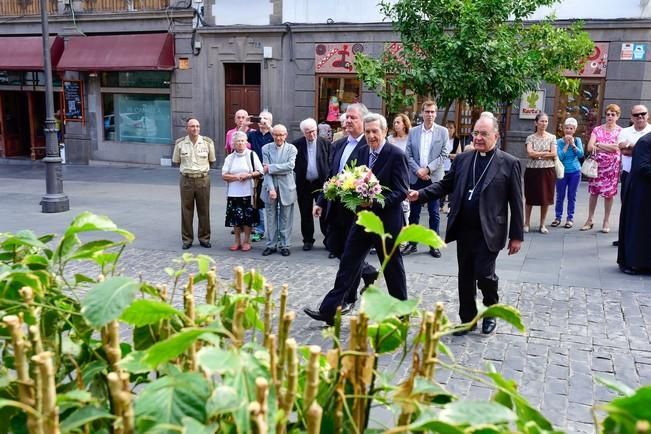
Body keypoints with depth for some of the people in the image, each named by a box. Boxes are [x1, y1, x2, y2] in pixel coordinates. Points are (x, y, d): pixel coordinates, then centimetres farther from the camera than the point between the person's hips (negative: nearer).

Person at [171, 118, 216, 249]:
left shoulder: (208, 142, 0)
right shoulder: (180, 143, 1)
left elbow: (212, 160, 12)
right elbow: (176, 161, 14)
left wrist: (202, 167, 10)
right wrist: (187, 167, 11)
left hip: (203, 179, 0)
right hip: (186, 179, 0)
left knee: (204, 210, 5)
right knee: (186, 210, 3)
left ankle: (204, 238, 16)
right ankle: (187, 239, 12)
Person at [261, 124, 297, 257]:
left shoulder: (291, 149, 0)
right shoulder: (266, 148, 1)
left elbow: (290, 166, -16)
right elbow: (266, 170, -6)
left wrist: (271, 168, -17)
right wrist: (271, 188, -16)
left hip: (286, 188, -1)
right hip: (270, 187, 1)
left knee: (285, 219, 6)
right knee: (271, 218, 8)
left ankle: (284, 245, 15)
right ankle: (271, 245, 17)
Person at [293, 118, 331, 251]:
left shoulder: (325, 143, -3)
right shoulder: (297, 144, -1)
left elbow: (331, 162, 0)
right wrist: (297, 172, 0)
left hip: (321, 183, -1)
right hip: (304, 184, 2)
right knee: (306, 214, 9)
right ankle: (308, 240, 19)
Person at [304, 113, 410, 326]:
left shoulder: (396, 155, -13)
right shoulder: (362, 152, 7)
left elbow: (402, 191, -16)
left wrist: (375, 202, -26)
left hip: (386, 221, -6)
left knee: (393, 268, 9)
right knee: (348, 262, 5)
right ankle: (329, 310, 9)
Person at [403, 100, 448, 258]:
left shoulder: (443, 131, 1)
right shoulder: (413, 131, 6)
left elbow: (443, 155, -4)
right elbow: (408, 155, 4)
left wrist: (427, 169, -13)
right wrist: (418, 170, -11)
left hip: (434, 178, -2)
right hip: (416, 177, 2)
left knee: (434, 213, 3)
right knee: (414, 212, 7)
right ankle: (412, 243, 16)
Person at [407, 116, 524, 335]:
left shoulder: (509, 163, -3)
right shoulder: (462, 159, 9)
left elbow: (516, 202, -3)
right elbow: (445, 184, 11)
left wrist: (516, 235, -4)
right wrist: (420, 194, -6)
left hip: (488, 232, -4)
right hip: (463, 229, 4)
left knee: (484, 274, -6)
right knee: (465, 276, 11)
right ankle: (467, 318, 27)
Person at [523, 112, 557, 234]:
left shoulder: (552, 137, 5)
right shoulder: (530, 138, 2)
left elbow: (554, 155, -5)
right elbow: (530, 153, -12)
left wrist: (537, 154, -9)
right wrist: (546, 153, -10)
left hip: (548, 171, 1)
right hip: (532, 170, -1)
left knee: (546, 198, 4)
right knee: (530, 198, 5)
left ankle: (542, 224, 16)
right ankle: (526, 223, 15)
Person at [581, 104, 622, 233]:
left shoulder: (620, 131, 2)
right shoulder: (597, 129, 6)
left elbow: (616, 147, -14)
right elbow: (590, 147, -5)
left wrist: (599, 144, -8)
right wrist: (609, 147, -10)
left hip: (612, 165, -1)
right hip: (597, 164, 1)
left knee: (609, 193, 2)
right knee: (594, 192, 3)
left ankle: (606, 221, 11)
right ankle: (590, 220, 10)